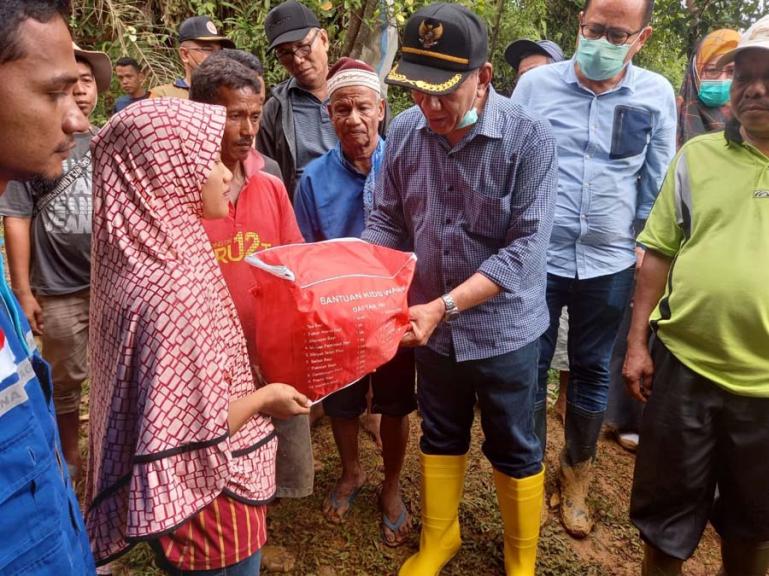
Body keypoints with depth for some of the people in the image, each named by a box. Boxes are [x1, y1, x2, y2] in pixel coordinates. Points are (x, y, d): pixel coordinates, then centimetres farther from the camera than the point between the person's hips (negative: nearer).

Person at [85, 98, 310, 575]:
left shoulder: (149, 254, -2)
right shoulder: (171, 290, -31)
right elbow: (191, 435, -28)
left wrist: (250, 384, 9)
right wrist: (265, 396, -14)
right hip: (209, 500, -8)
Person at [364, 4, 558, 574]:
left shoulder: (529, 138, -19)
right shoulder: (405, 130, -7)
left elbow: (526, 249, -22)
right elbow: (387, 220, 2)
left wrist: (443, 306, -28)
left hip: (503, 328, -3)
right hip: (433, 328, 4)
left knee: (514, 449, 15)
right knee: (440, 437, 22)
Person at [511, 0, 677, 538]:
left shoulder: (657, 95, 0)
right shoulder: (536, 83, -3)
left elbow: (656, 186, 6)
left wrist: (648, 258, 5)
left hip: (609, 265, 2)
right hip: (535, 257, -1)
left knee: (593, 373, 15)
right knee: (529, 370, 8)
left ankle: (577, 478, 37)